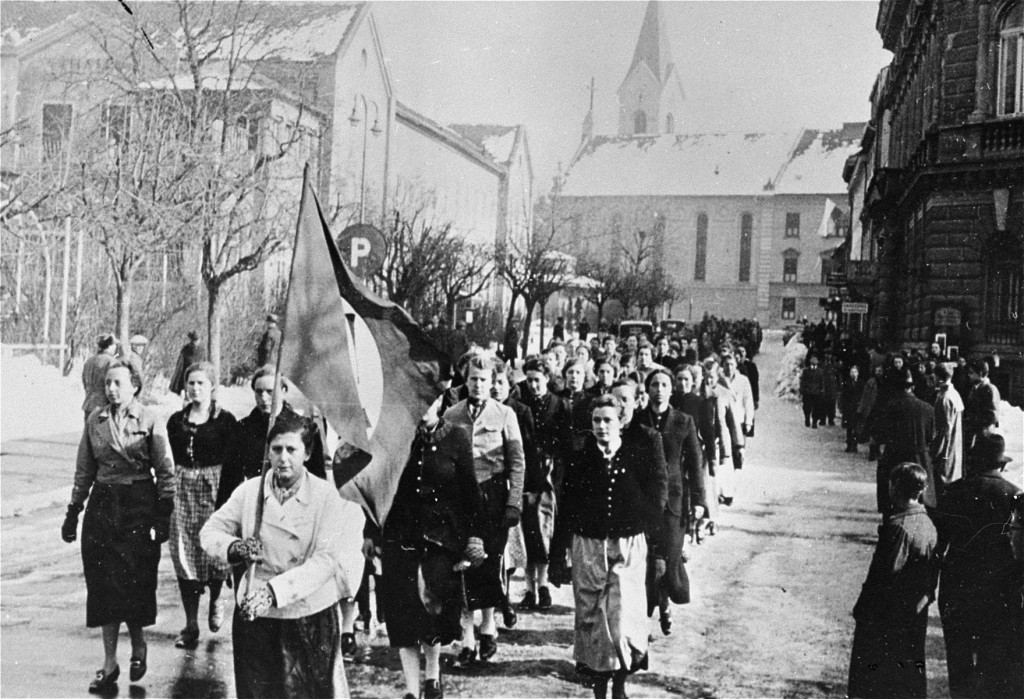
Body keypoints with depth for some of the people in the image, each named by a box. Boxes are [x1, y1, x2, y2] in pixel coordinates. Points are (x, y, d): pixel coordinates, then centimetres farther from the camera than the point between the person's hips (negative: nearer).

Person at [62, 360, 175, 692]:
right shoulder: (95, 420, 7)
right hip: (102, 506, 4)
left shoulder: (150, 421, -4)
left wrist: (163, 516, -9)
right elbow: (84, 470, 12)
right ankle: (109, 663, 13)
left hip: (139, 506, -3)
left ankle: (138, 643, 25)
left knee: (134, 581, -2)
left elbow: (166, 472, -4)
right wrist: (73, 512, 10)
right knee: (104, 584, 4)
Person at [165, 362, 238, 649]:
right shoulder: (176, 421, 10)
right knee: (184, 554, 2)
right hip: (182, 489, 3)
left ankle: (215, 599, 30)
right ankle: (190, 625, 10)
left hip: (213, 489, -3)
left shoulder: (226, 421, -1)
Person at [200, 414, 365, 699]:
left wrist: (274, 590, -27)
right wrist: (234, 547, -16)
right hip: (254, 617, 2)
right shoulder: (249, 491, -1)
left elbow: (327, 559, -17)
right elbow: (210, 531, 6)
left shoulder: (327, 496, -10)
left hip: (310, 620, -2)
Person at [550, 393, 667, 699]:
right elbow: (566, 510, 5)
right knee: (591, 617, 4)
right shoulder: (580, 459, 2)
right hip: (587, 547, 1)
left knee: (625, 619, -6)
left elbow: (656, 498, 2)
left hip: (628, 547, -1)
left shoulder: (639, 454, -1)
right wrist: (557, 557, 5)